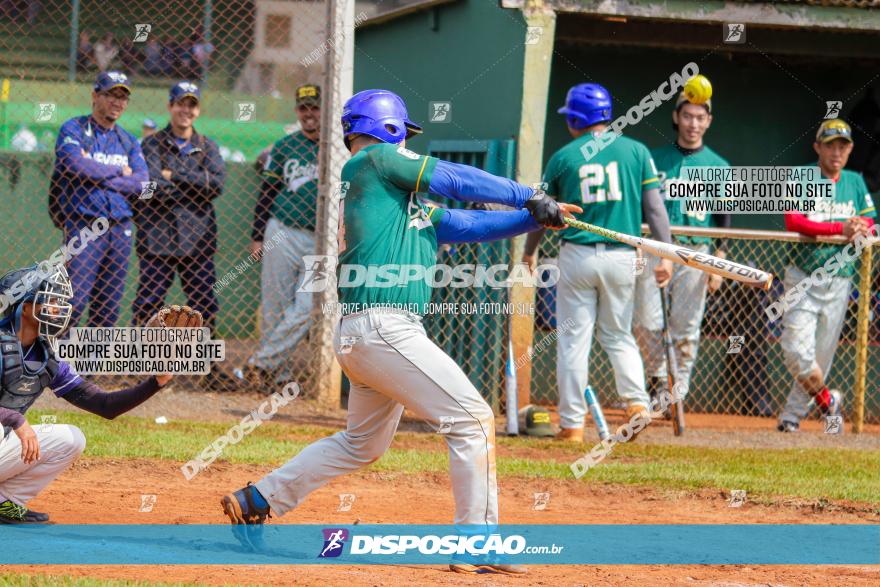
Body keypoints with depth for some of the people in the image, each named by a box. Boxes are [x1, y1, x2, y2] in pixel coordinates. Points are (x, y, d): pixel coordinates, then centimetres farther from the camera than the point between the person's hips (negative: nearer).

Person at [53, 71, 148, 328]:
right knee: (76, 299, -15)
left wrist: (98, 175, -8)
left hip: (120, 228, 6)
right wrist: (119, 171, -4)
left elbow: (141, 184, 2)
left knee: (109, 306, 6)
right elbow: (78, 166, -18)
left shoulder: (128, 141, 16)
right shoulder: (73, 130, 1)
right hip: (84, 225, -5)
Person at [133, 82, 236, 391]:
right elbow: (153, 186, -13)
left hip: (197, 241, 3)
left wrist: (174, 176, -10)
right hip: (157, 239, -3)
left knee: (205, 307, 4)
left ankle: (209, 371, 12)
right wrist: (195, 186, -9)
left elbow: (218, 182, -6)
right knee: (147, 305, -3)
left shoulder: (207, 148, 12)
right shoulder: (153, 144, 3)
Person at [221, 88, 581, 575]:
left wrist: (533, 218, 9)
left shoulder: (405, 204, 23)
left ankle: (254, 502, 28)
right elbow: (456, 180, -4)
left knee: (362, 443, 24)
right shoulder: (376, 161, -2)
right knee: (472, 420, -8)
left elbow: (464, 224, 18)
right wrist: (530, 198, 5)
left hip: (356, 334, 10)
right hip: (383, 327, -10)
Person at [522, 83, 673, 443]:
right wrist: (665, 255, 1)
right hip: (621, 257, 2)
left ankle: (572, 424, 2)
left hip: (577, 257, -1)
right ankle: (636, 401, -6)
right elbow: (654, 207, -1)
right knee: (618, 335, 15)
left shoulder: (563, 157, 1)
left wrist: (529, 252, 26)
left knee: (573, 339, 3)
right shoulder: (636, 151, 3)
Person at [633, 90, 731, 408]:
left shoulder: (718, 166, 9)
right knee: (646, 322, -6)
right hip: (654, 250, 1)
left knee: (686, 329, -2)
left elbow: (724, 221, 8)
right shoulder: (655, 159, 10)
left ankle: (677, 393, 5)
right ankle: (657, 378, 15)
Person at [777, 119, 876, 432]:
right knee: (796, 349, -15)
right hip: (803, 276, -4)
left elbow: (869, 221, 11)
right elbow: (792, 221, -15)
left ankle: (793, 413, 16)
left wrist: (859, 229, -14)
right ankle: (827, 401, 7)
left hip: (839, 280, 4)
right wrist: (840, 228, -22)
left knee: (822, 353, 4)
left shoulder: (855, 182, 12)